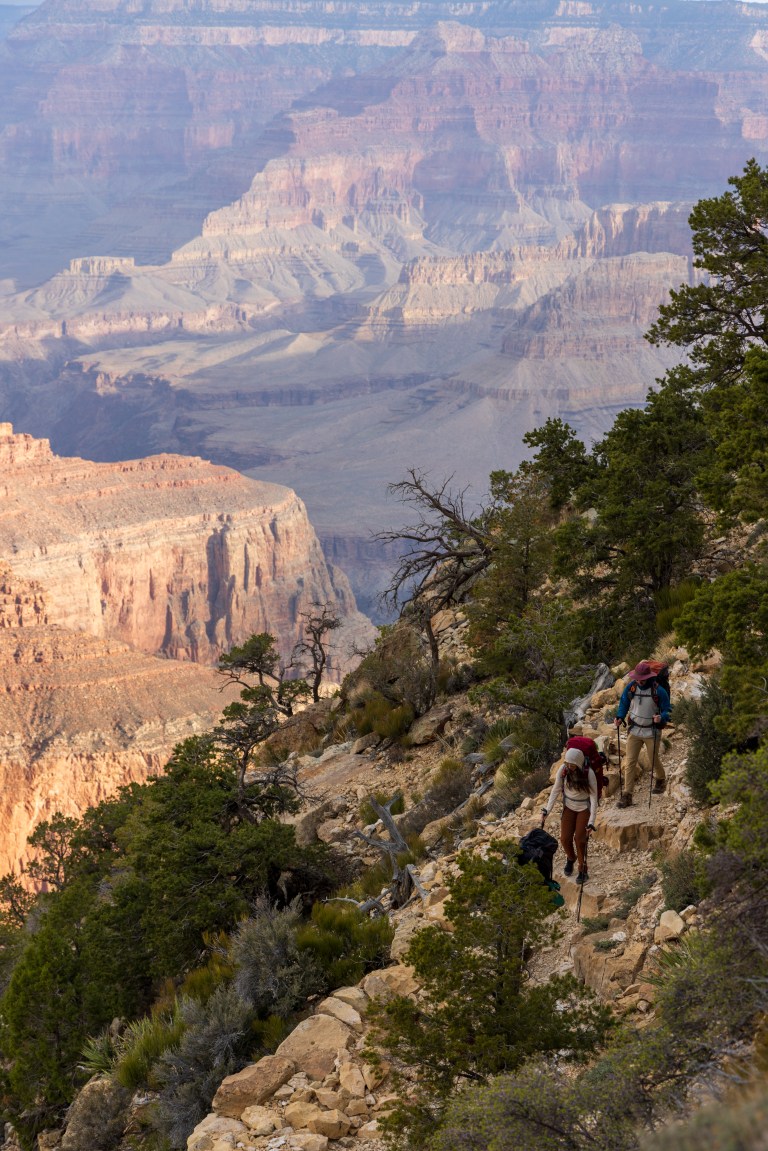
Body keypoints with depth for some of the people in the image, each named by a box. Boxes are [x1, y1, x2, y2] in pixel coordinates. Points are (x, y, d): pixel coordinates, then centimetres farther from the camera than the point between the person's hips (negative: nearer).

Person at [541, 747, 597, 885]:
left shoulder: (589, 773, -26)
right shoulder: (563, 769, -17)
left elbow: (593, 797, -24)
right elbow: (555, 790, -5)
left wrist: (591, 823, -28)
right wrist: (547, 810, -9)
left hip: (584, 807, -3)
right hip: (569, 806, 3)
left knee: (579, 838, -12)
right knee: (565, 838, -1)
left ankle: (583, 871, 7)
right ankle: (571, 858, 33)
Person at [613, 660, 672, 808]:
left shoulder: (659, 691, -16)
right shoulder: (631, 687, -7)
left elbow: (667, 710, -8)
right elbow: (623, 704, 8)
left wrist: (661, 718, -30)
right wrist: (619, 717, -10)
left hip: (652, 733, -2)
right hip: (634, 731, 2)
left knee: (654, 760, 15)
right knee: (630, 762, -3)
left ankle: (660, 780, 48)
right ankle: (627, 795, -1)